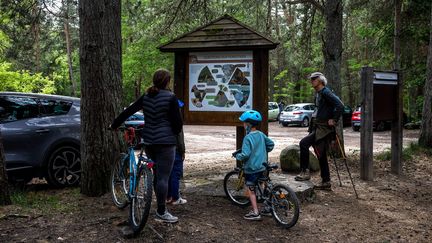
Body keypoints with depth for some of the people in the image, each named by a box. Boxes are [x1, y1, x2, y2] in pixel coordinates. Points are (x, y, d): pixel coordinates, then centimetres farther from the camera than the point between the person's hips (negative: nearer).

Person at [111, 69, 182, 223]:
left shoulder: (146, 97, 8)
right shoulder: (170, 98, -8)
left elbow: (127, 112, 11)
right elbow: (178, 121, -9)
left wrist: (114, 125, 24)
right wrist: (175, 133, 12)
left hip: (149, 142, 7)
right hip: (165, 142, -6)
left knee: (157, 174, 18)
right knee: (163, 177, -4)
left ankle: (160, 205, 26)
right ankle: (161, 212, -1)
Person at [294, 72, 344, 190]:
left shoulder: (325, 92, -14)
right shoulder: (317, 93, 15)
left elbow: (340, 105, -23)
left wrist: (333, 120, -18)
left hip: (324, 128, -10)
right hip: (317, 127, 10)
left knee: (304, 143, -20)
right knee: (321, 155, 12)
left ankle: (305, 172, -11)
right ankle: (326, 182, 19)